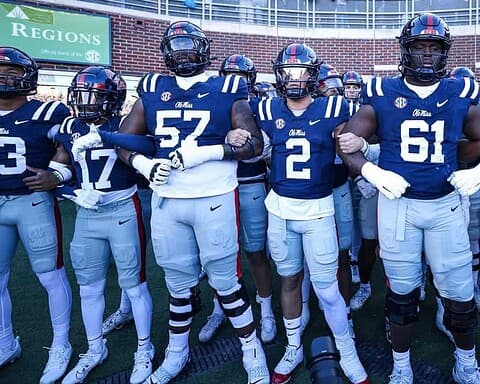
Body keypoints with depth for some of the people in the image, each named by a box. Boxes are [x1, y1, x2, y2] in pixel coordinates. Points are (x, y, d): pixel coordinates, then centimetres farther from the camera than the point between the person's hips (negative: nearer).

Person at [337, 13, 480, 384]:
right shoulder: (382, 94, -3)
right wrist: (372, 172, -16)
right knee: (402, 291, 10)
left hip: (447, 204, 2)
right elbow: (347, 141, 0)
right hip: (397, 203, -1)